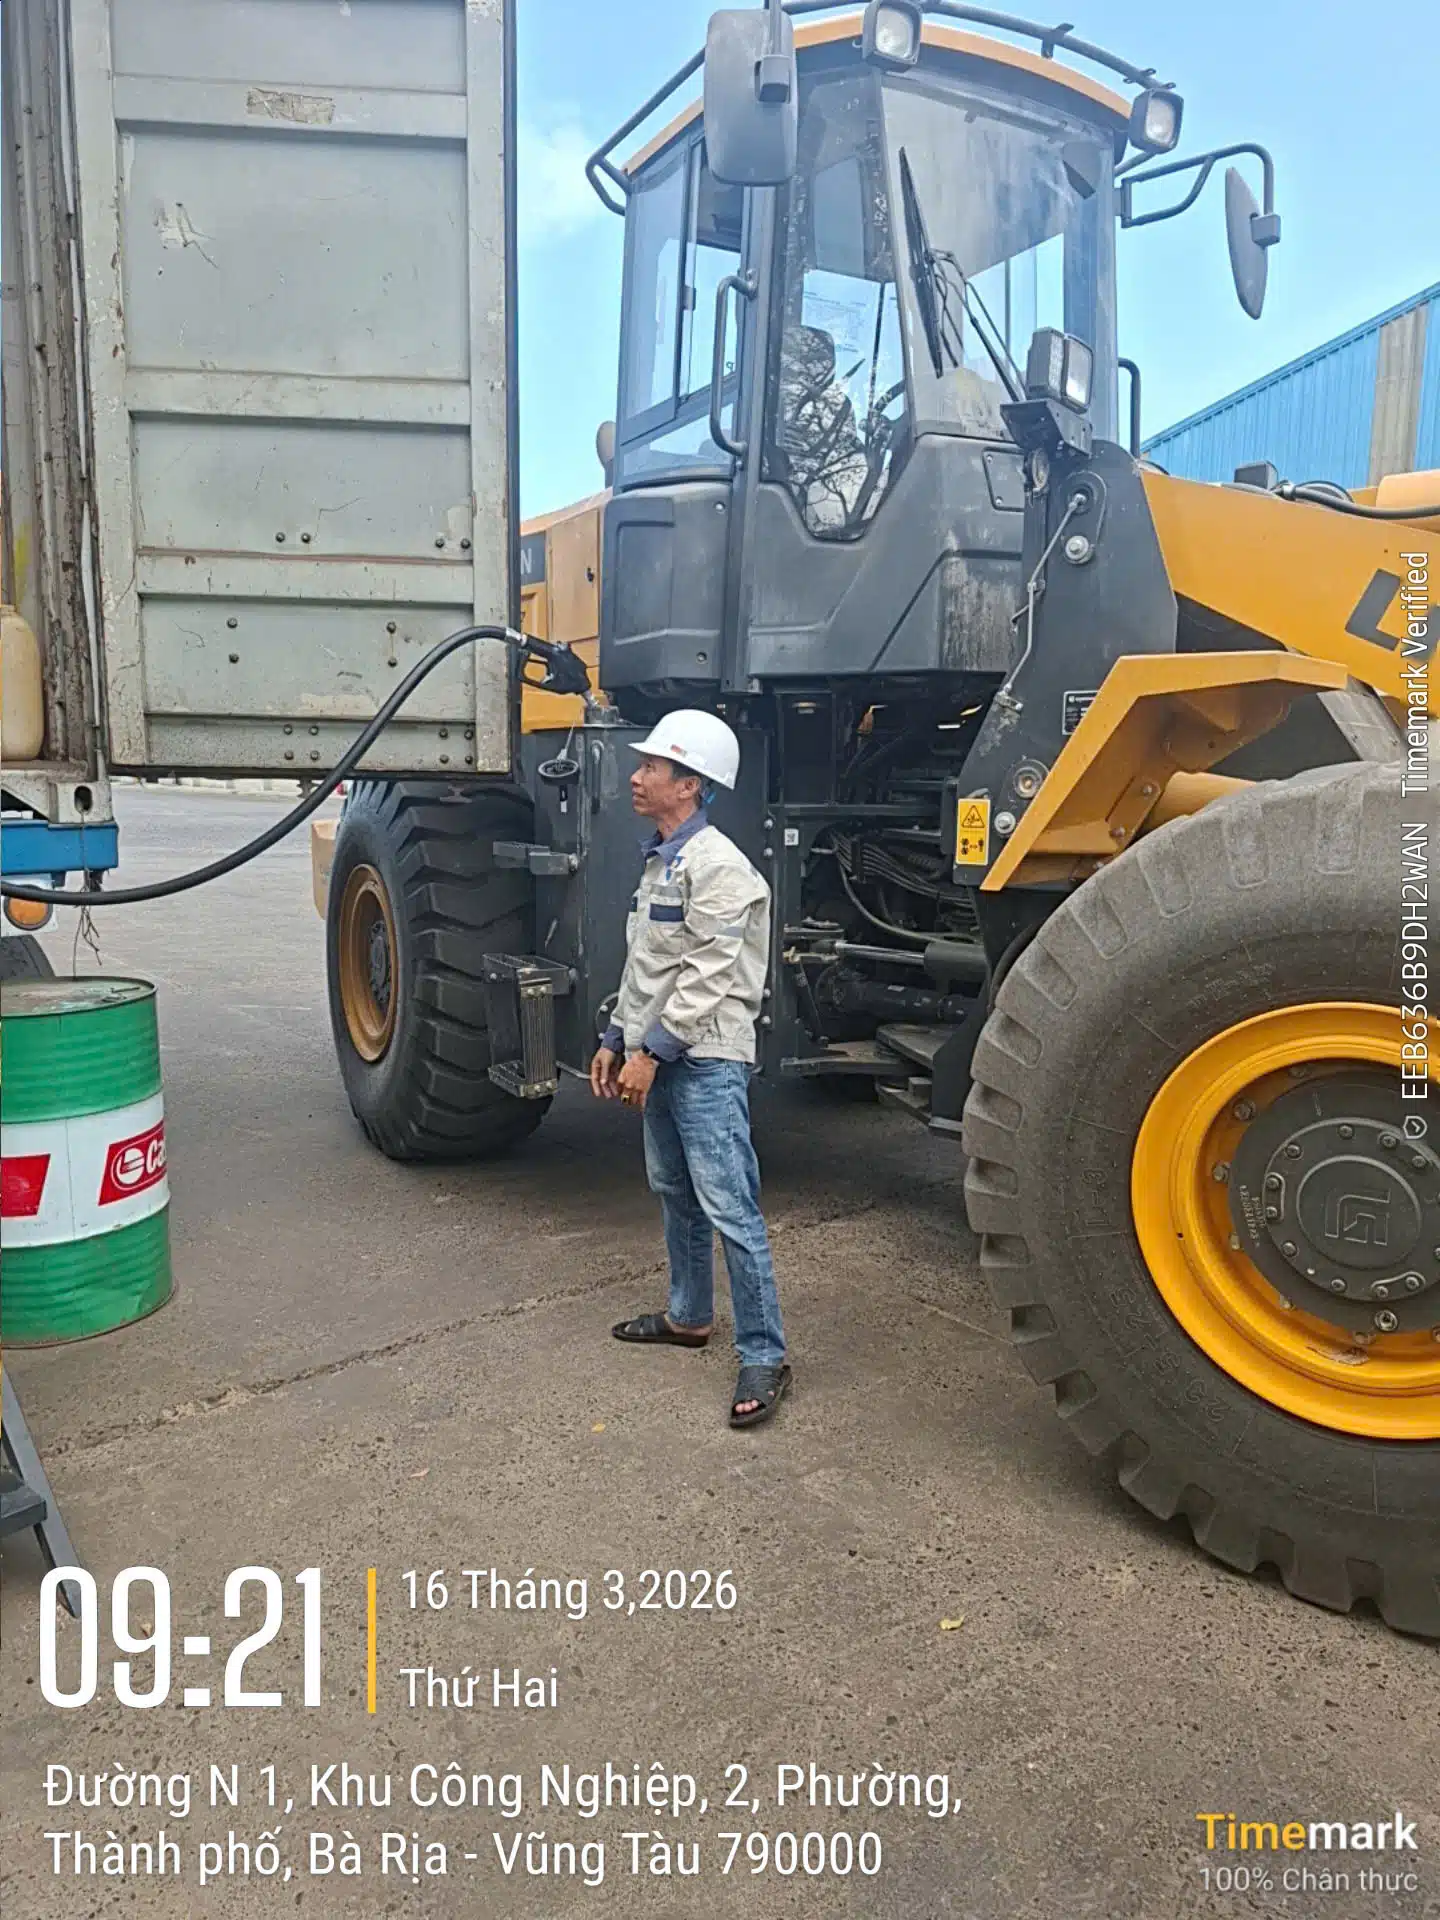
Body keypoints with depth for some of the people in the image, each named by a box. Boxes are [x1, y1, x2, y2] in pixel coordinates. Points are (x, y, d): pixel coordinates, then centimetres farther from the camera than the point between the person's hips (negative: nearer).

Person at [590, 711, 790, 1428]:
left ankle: (763, 1358, -3)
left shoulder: (716, 865, -15)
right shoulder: (659, 861, 16)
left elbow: (707, 977, -20)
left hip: (706, 1061, -10)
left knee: (729, 1208, -9)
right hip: (658, 1057, 10)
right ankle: (689, 1316, 34)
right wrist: (616, 1039, 17)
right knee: (675, 1194, 19)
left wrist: (651, 1053, -19)